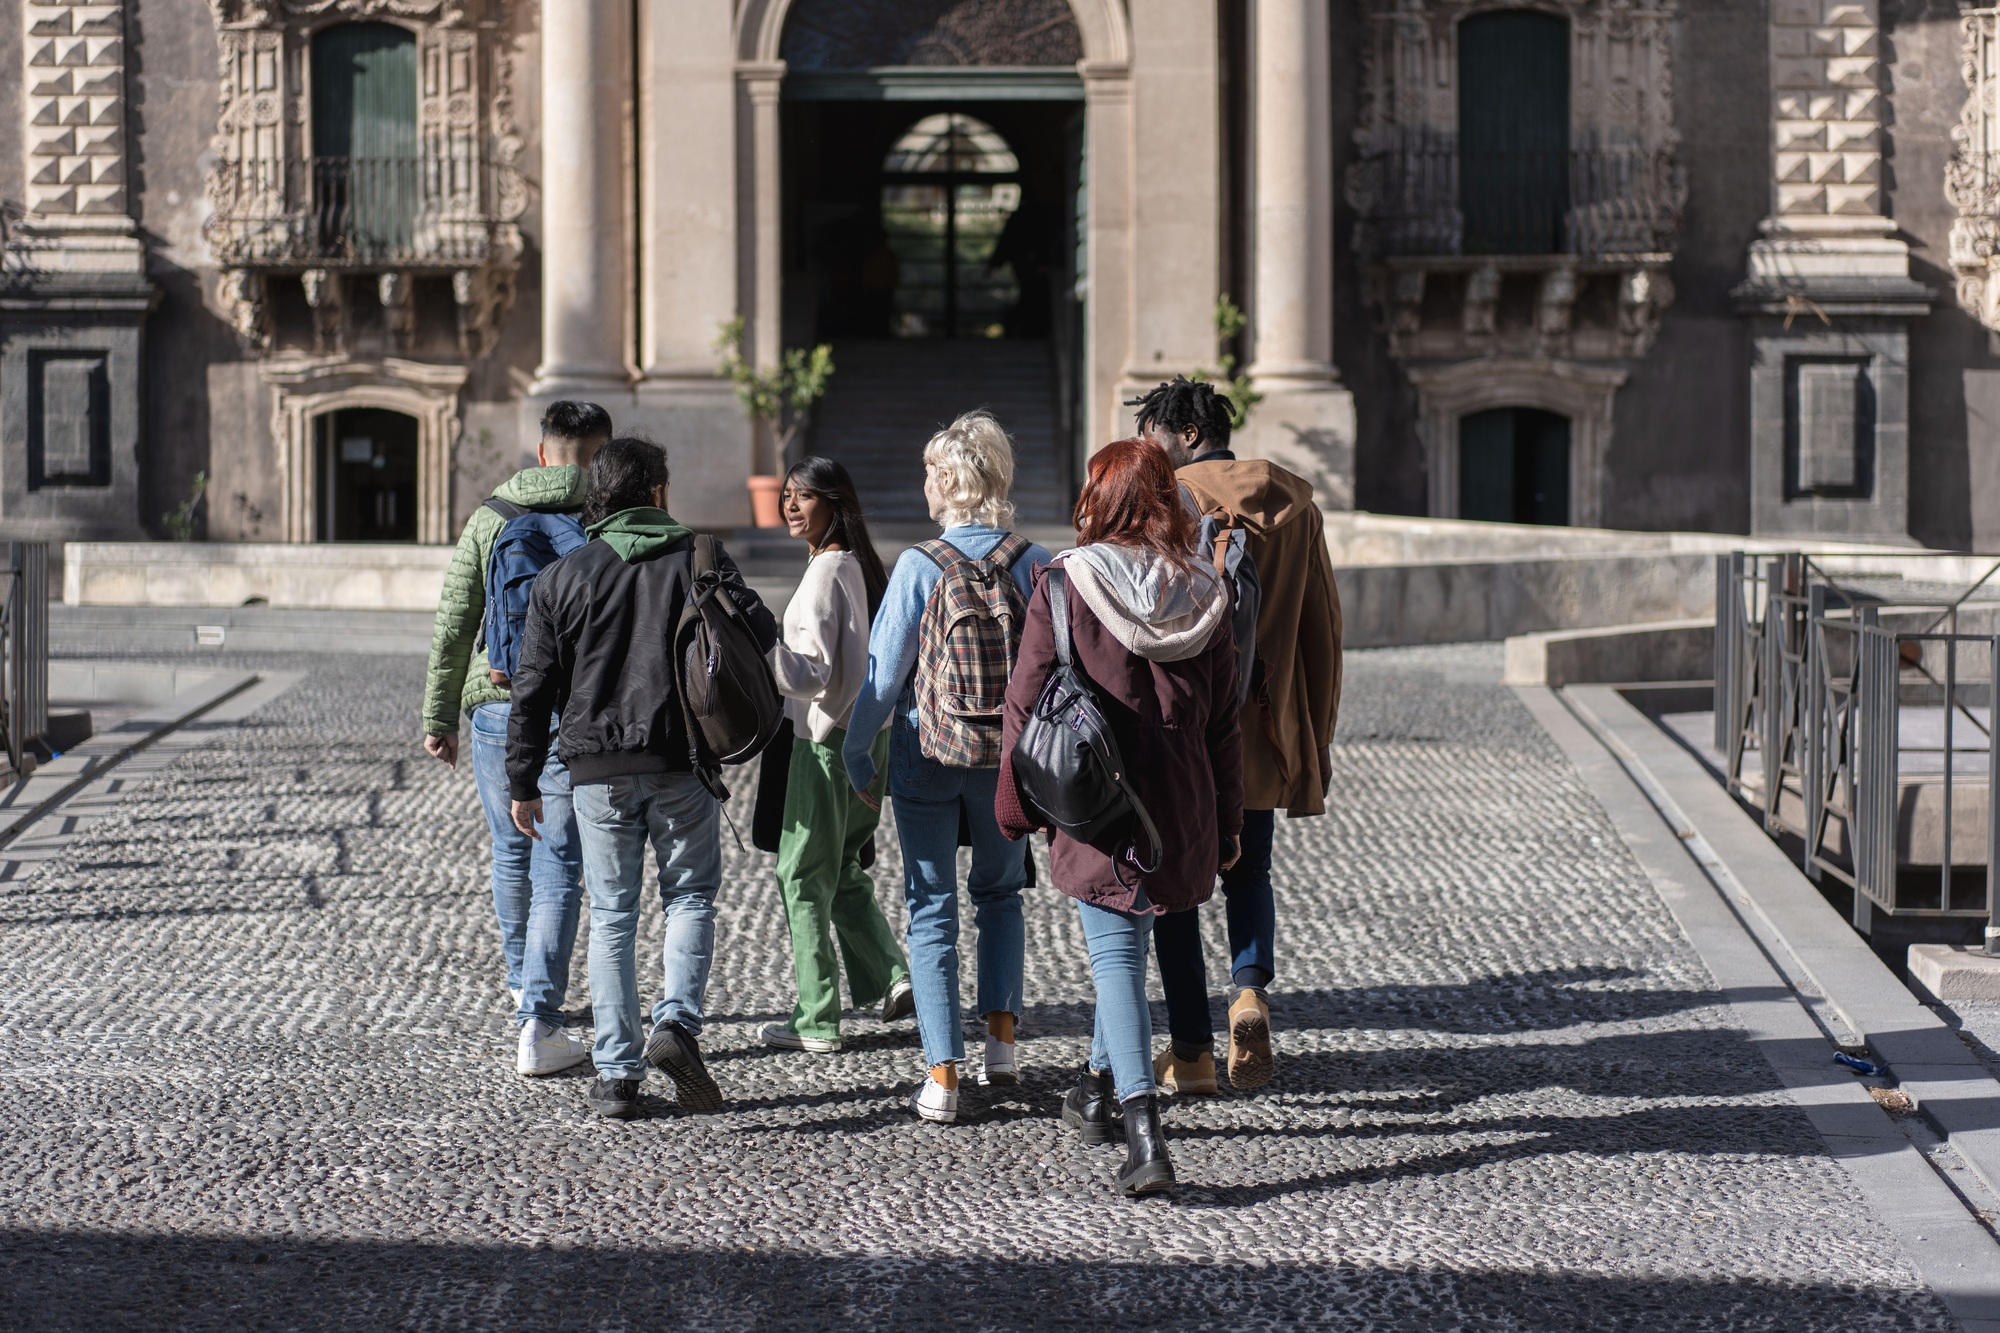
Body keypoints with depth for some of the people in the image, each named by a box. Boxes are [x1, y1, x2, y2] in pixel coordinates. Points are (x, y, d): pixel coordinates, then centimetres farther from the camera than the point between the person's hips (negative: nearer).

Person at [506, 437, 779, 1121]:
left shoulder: (561, 578, 3)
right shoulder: (697, 558, -2)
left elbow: (533, 688, 3)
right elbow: (761, 635, -7)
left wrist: (523, 783, 10)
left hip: (599, 770, 1)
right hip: (683, 763, -1)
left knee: (611, 916, 8)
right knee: (690, 897, 13)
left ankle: (616, 1075, 6)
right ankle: (677, 1021, -10)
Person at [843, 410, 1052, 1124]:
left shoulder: (921, 566, -12)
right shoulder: (1036, 565, -5)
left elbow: (883, 673, -9)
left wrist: (857, 753, 4)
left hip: (929, 757, -2)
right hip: (1010, 758, 2)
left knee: (932, 910, 6)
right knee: (1001, 895, 24)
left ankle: (943, 1076, 2)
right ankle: (1001, 1042, 19)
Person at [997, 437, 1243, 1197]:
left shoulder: (1064, 589, -9)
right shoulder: (1202, 597, 2)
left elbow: (1026, 706, -7)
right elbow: (1223, 723, 7)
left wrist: (1016, 809, 5)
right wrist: (1227, 826, 15)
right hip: (1183, 813, 4)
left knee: (1116, 956, -2)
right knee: (1127, 945, 23)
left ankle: (1143, 1131, -14)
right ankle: (1098, 1088, 38)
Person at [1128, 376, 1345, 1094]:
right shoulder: (1294, 505, 5)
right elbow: (1324, 629, 7)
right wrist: (1316, 738, 14)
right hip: (1267, 734, 4)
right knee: (1248, 872, 21)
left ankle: (1191, 1051, 11)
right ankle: (1250, 987, -6)